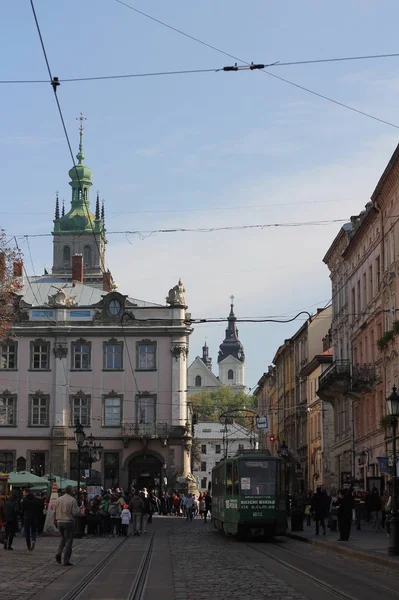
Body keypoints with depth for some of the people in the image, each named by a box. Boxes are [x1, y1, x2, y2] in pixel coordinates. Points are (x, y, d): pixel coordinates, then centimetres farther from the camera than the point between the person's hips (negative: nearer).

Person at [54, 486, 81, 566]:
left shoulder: (58, 500, 5)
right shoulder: (72, 500, -12)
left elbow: (55, 512, 10)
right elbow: (75, 513, -16)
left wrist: (55, 522, 20)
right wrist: (79, 509, 5)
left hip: (59, 522, 5)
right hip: (69, 522, -5)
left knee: (63, 538, 24)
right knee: (68, 541, 2)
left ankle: (58, 554, 6)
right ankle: (66, 561, 3)